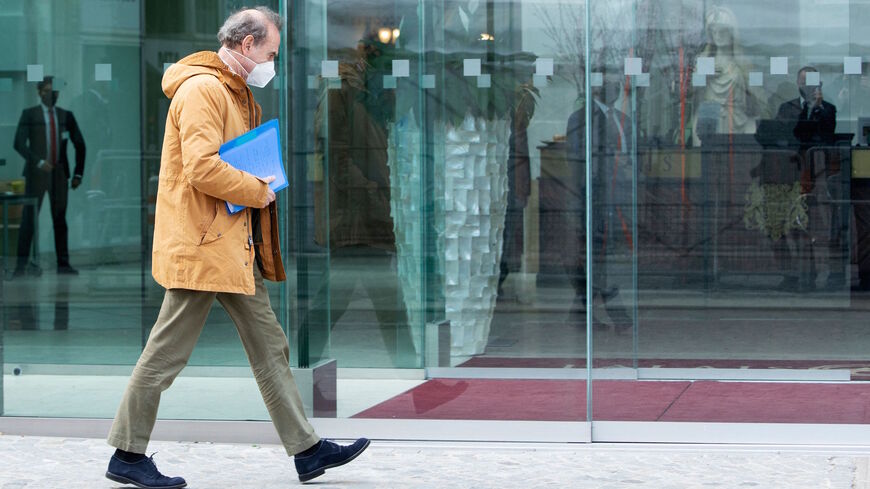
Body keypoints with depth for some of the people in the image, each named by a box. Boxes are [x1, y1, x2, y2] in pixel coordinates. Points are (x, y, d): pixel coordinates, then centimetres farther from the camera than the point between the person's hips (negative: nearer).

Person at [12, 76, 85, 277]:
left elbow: (80, 145, 15)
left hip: (59, 174, 3)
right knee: (29, 218, -6)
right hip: (36, 174, -3)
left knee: (60, 219, 5)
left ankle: (63, 264, 8)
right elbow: (19, 144, -7)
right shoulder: (29, 114, 2)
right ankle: (23, 263, -6)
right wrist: (39, 162, -18)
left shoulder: (66, 115, 10)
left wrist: (78, 173, 7)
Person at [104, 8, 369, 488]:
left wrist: (257, 185, 9)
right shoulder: (202, 89, -15)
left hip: (234, 246, 11)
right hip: (201, 245, -11)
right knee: (167, 352, -3)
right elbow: (202, 168, -25)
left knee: (270, 347, 9)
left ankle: (307, 449, 12)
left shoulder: (236, 93, 19)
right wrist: (258, 191, -13)